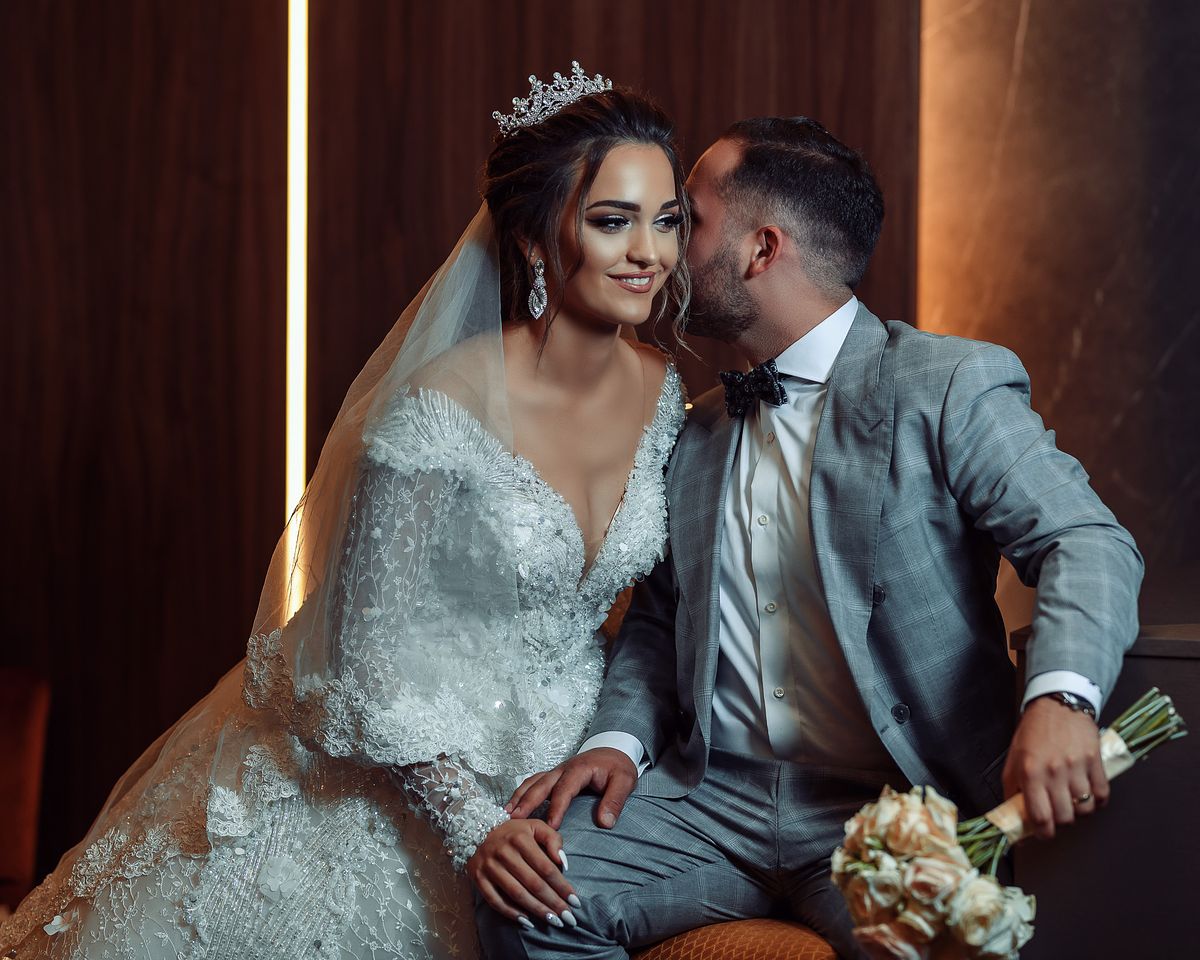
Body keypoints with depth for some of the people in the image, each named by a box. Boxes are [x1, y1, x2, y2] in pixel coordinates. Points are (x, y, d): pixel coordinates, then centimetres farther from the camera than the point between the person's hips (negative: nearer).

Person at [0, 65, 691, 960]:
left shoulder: (662, 389, -7)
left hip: (556, 771, 6)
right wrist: (473, 826, -26)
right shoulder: (443, 408, -26)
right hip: (396, 774, -5)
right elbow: (374, 650, -22)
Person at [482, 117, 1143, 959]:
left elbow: (1086, 543, -12)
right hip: (714, 797, 5)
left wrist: (1060, 696, -32)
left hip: (895, 805, -5)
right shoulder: (696, 433, 17)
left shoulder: (949, 385, -3)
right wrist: (620, 737, 2)